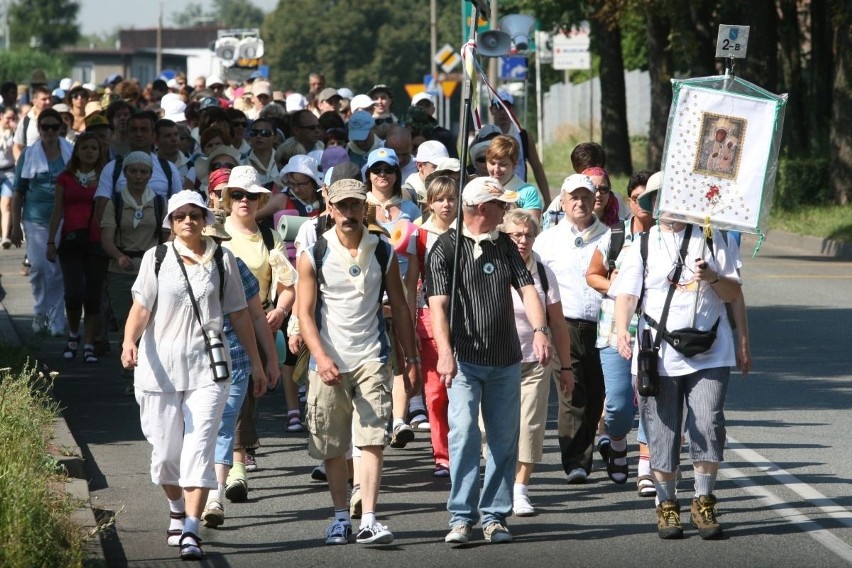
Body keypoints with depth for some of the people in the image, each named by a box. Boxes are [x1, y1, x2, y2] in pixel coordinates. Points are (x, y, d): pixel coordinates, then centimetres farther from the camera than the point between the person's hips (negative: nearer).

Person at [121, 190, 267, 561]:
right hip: (160, 365, 1)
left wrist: (256, 361, 16)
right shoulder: (156, 258, 4)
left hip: (207, 367, -1)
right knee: (166, 450, 8)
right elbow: (141, 307, -3)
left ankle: (191, 532, -15)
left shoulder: (222, 260, 7)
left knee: (199, 449, -12)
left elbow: (238, 314, 13)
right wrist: (129, 341, -22)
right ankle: (177, 512, 35)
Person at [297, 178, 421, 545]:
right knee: (332, 446, 7)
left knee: (371, 440, -12)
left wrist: (411, 358, 7)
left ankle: (369, 521, -16)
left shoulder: (382, 253, 5)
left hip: (371, 359, 0)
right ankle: (341, 518, 20)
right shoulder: (313, 256, 0)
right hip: (329, 362, 0)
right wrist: (321, 357, -16)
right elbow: (305, 312, -3)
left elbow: (399, 308, 11)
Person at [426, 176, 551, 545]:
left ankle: (494, 516, 13)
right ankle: (461, 517, -10)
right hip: (464, 361, -5)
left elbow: (527, 289, 3)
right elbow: (438, 304, -13)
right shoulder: (446, 247, -4)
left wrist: (540, 330, -16)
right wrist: (445, 351, -26)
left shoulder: (505, 246, 13)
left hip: (506, 361, 5)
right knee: (464, 433, -15)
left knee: (504, 440, 5)